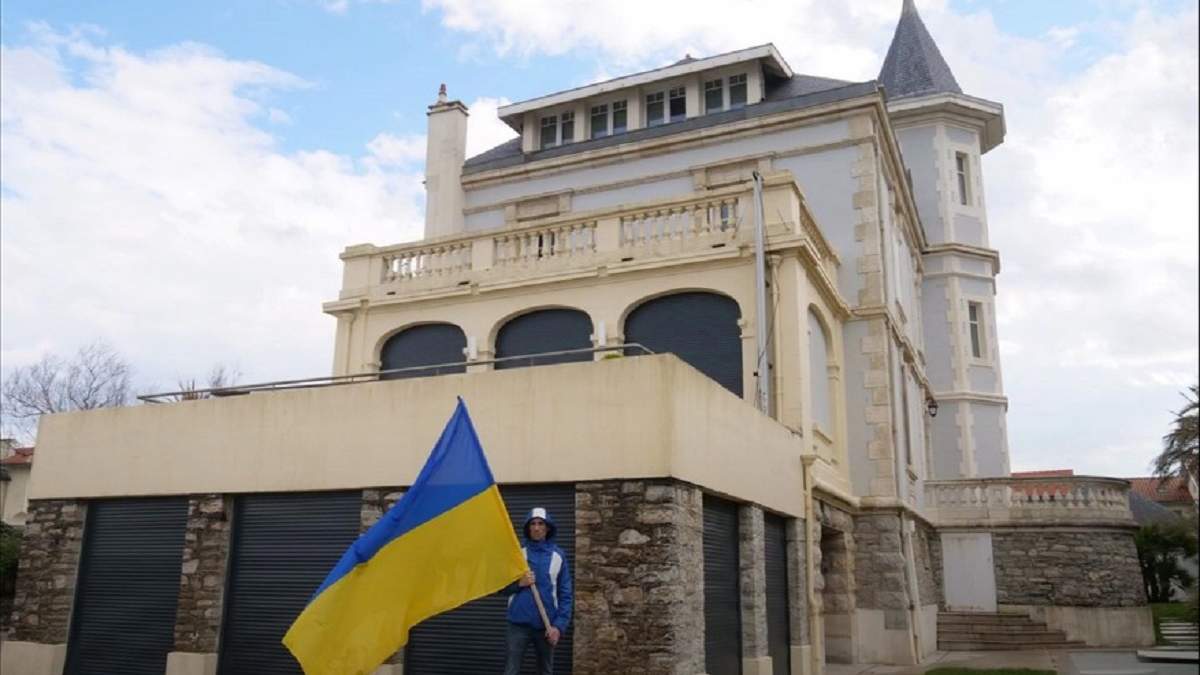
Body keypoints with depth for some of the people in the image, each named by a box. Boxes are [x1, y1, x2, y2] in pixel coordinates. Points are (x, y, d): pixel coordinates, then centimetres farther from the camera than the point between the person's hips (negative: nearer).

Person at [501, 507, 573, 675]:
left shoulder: (558, 556, 2)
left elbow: (566, 594, 0)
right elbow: (503, 587, 6)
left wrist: (559, 625, -9)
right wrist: (519, 583, -14)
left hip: (547, 625, 1)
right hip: (519, 624, -1)